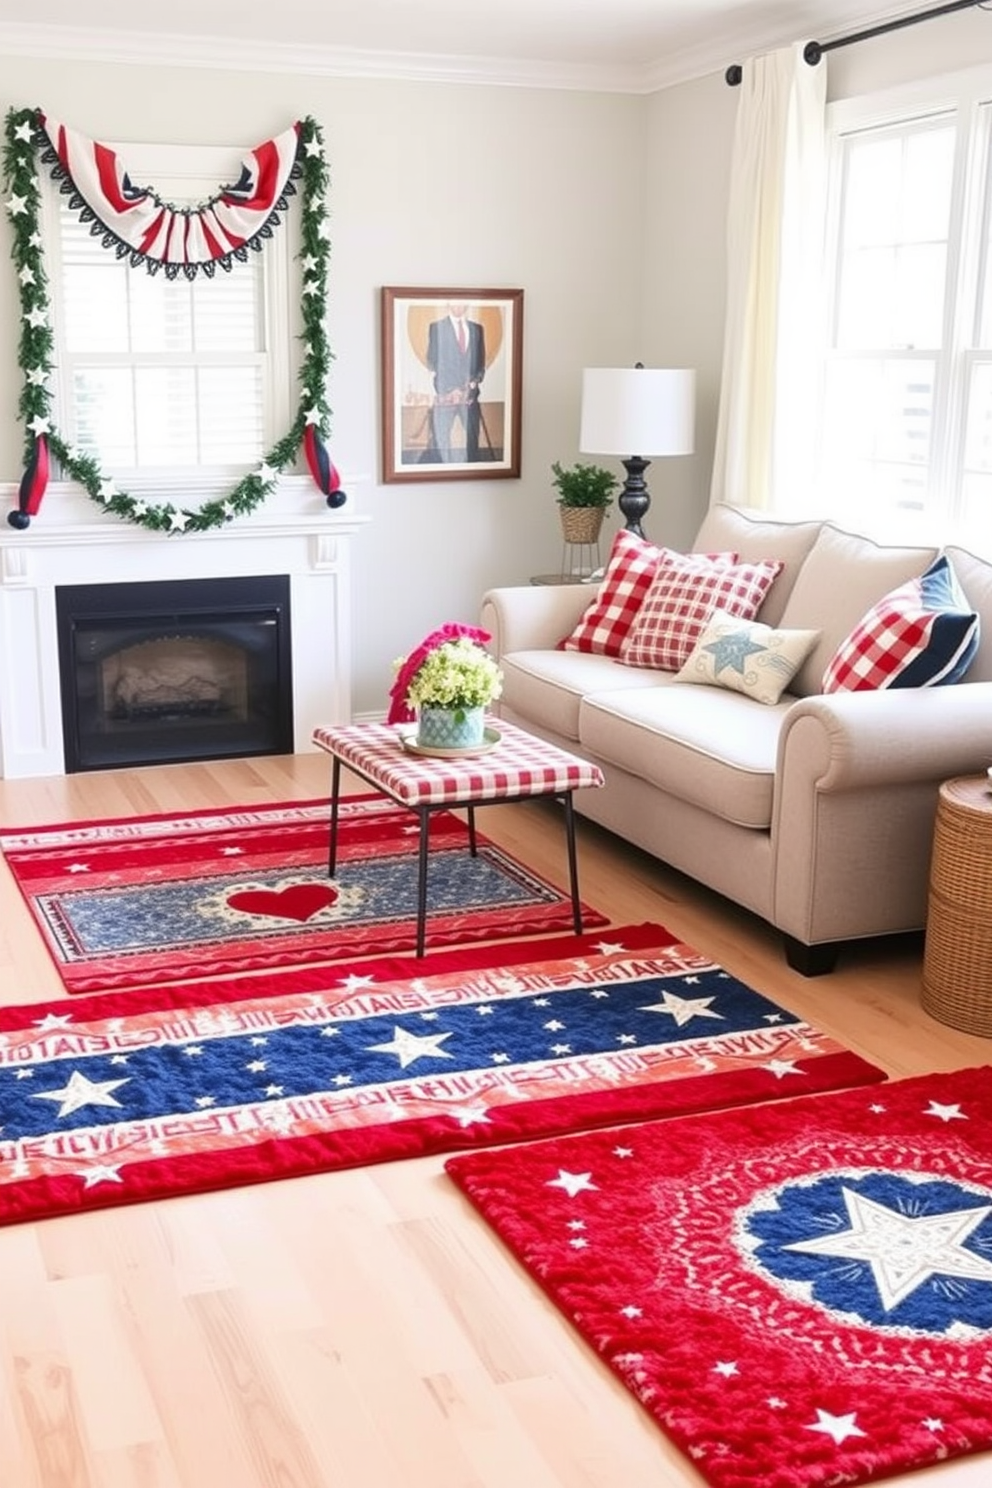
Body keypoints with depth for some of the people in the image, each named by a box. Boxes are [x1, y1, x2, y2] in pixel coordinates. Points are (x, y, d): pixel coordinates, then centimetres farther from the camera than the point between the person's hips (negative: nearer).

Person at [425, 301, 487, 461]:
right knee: (442, 436, -6)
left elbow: (481, 360, 17)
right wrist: (448, 389, -10)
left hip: (470, 392, 3)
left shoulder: (477, 328, 14)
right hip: (445, 392, -3)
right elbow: (431, 360, 0)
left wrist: (476, 380, -3)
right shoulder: (436, 327, 4)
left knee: (472, 434, -1)